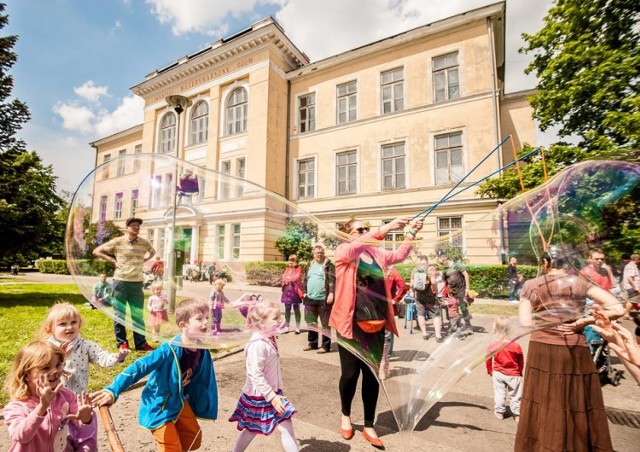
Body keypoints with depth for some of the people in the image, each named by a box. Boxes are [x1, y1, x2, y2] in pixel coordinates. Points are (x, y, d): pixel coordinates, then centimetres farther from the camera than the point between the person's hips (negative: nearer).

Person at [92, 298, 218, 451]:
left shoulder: (203, 350, -15)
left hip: (179, 402, 6)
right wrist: (113, 390, -44)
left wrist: (203, 405, 10)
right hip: (159, 407, -6)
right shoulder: (169, 350, -33)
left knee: (194, 439, 21)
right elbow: (140, 367, -34)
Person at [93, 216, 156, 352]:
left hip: (137, 282, 3)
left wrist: (143, 260, 8)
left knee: (138, 314, 8)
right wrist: (113, 261, -5)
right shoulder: (117, 241, -4)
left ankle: (141, 343, 16)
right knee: (119, 313, 7)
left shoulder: (144, 243, 4)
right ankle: (122, 342, 21)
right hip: (121, 282, -2)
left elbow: (152, 252, 26)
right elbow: (97, 251, 4)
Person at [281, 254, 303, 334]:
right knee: (287, 309, 10)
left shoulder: (299, 269, -2)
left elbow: (297, 277, -15)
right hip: (287, 291, 5)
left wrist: (288, 278, -4)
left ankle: (297, 327, 10)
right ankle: (287, 326, 20)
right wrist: (292, 278, -13)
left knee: (296, 310, 3)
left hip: (295, 291, -5)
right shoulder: (287, 269, 13)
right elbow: (284, 278, 4)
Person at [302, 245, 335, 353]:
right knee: (311, 322, 15)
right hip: (310, 298, 6)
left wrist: (331, 293, -20)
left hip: (323, 299, -6)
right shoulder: (310, 265, 15)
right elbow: (305, 279, 20)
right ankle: (312, 343, 29)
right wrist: (304, 292, 13)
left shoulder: (328, 264, -4)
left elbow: (332, 280, -12)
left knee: (325, 323, 2)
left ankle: (326, 345, 13)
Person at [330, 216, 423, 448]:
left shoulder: (376, 253, 10)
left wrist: (411, 233, 2)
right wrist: (388, 227, -32)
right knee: (350, 373, 7)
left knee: (372, 374, 12)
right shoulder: (343, 251, -7)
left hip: (375, 324, 5)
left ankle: (369, 426, 29)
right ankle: (345, 415, 36)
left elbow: (398, 255, 15)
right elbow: (358, 246, -26)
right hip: (351, 323, -5)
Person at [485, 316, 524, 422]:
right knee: (515, 395, 17)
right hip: (514, 375, 0)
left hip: (498, 374, 0)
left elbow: (488, 361, -5)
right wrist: (520, 372, 16)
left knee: (499, 393, 15)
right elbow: (521, 361, -3)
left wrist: (490, 371, 13)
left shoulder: (492, 347, -17)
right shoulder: (516, 346, -18)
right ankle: (517, 414, 28)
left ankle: (499, 411, 26)